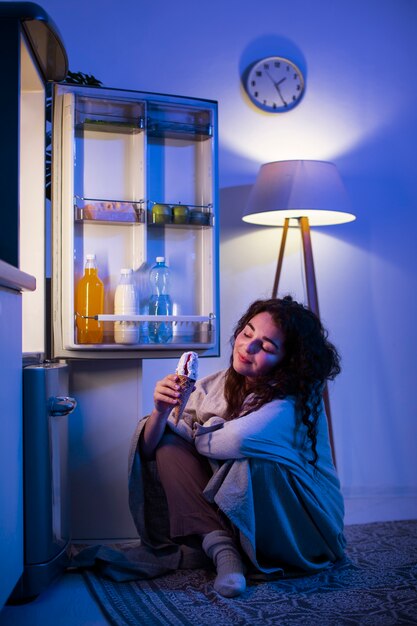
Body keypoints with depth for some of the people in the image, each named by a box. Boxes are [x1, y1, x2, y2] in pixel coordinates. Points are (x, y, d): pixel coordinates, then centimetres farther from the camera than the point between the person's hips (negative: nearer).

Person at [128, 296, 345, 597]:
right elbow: (148, 451, -5)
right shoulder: (215, 386, -6)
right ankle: (221, 547, -19)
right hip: (230, 513, 5)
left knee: (251, 461, -34)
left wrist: (194, 435, -17)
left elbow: (237, 440, -38)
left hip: (303, 529, -5)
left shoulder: (296, 400, -20)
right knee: (167, 444, -10)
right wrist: (161, 411, -27)